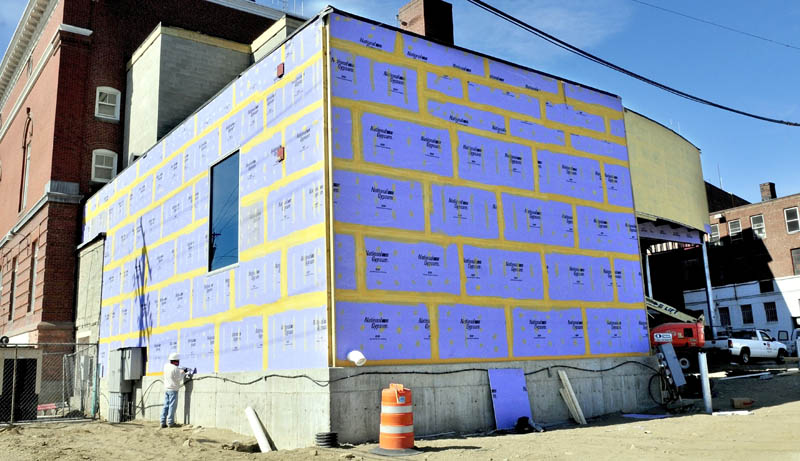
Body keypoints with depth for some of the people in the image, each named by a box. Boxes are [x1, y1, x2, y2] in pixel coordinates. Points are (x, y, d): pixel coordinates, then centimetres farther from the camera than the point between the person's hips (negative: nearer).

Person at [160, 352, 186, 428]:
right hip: (173, 389, -7)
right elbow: (179, 379, -9)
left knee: (166, 406, 10)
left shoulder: (166, 366, 6)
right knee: (172, 406, -2)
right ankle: (170, 422, -1)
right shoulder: (175, 369, -17)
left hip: (166, 389, 7)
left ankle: (163, 423, 9)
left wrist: (181, 369, 15)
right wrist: (183, 372, 5)